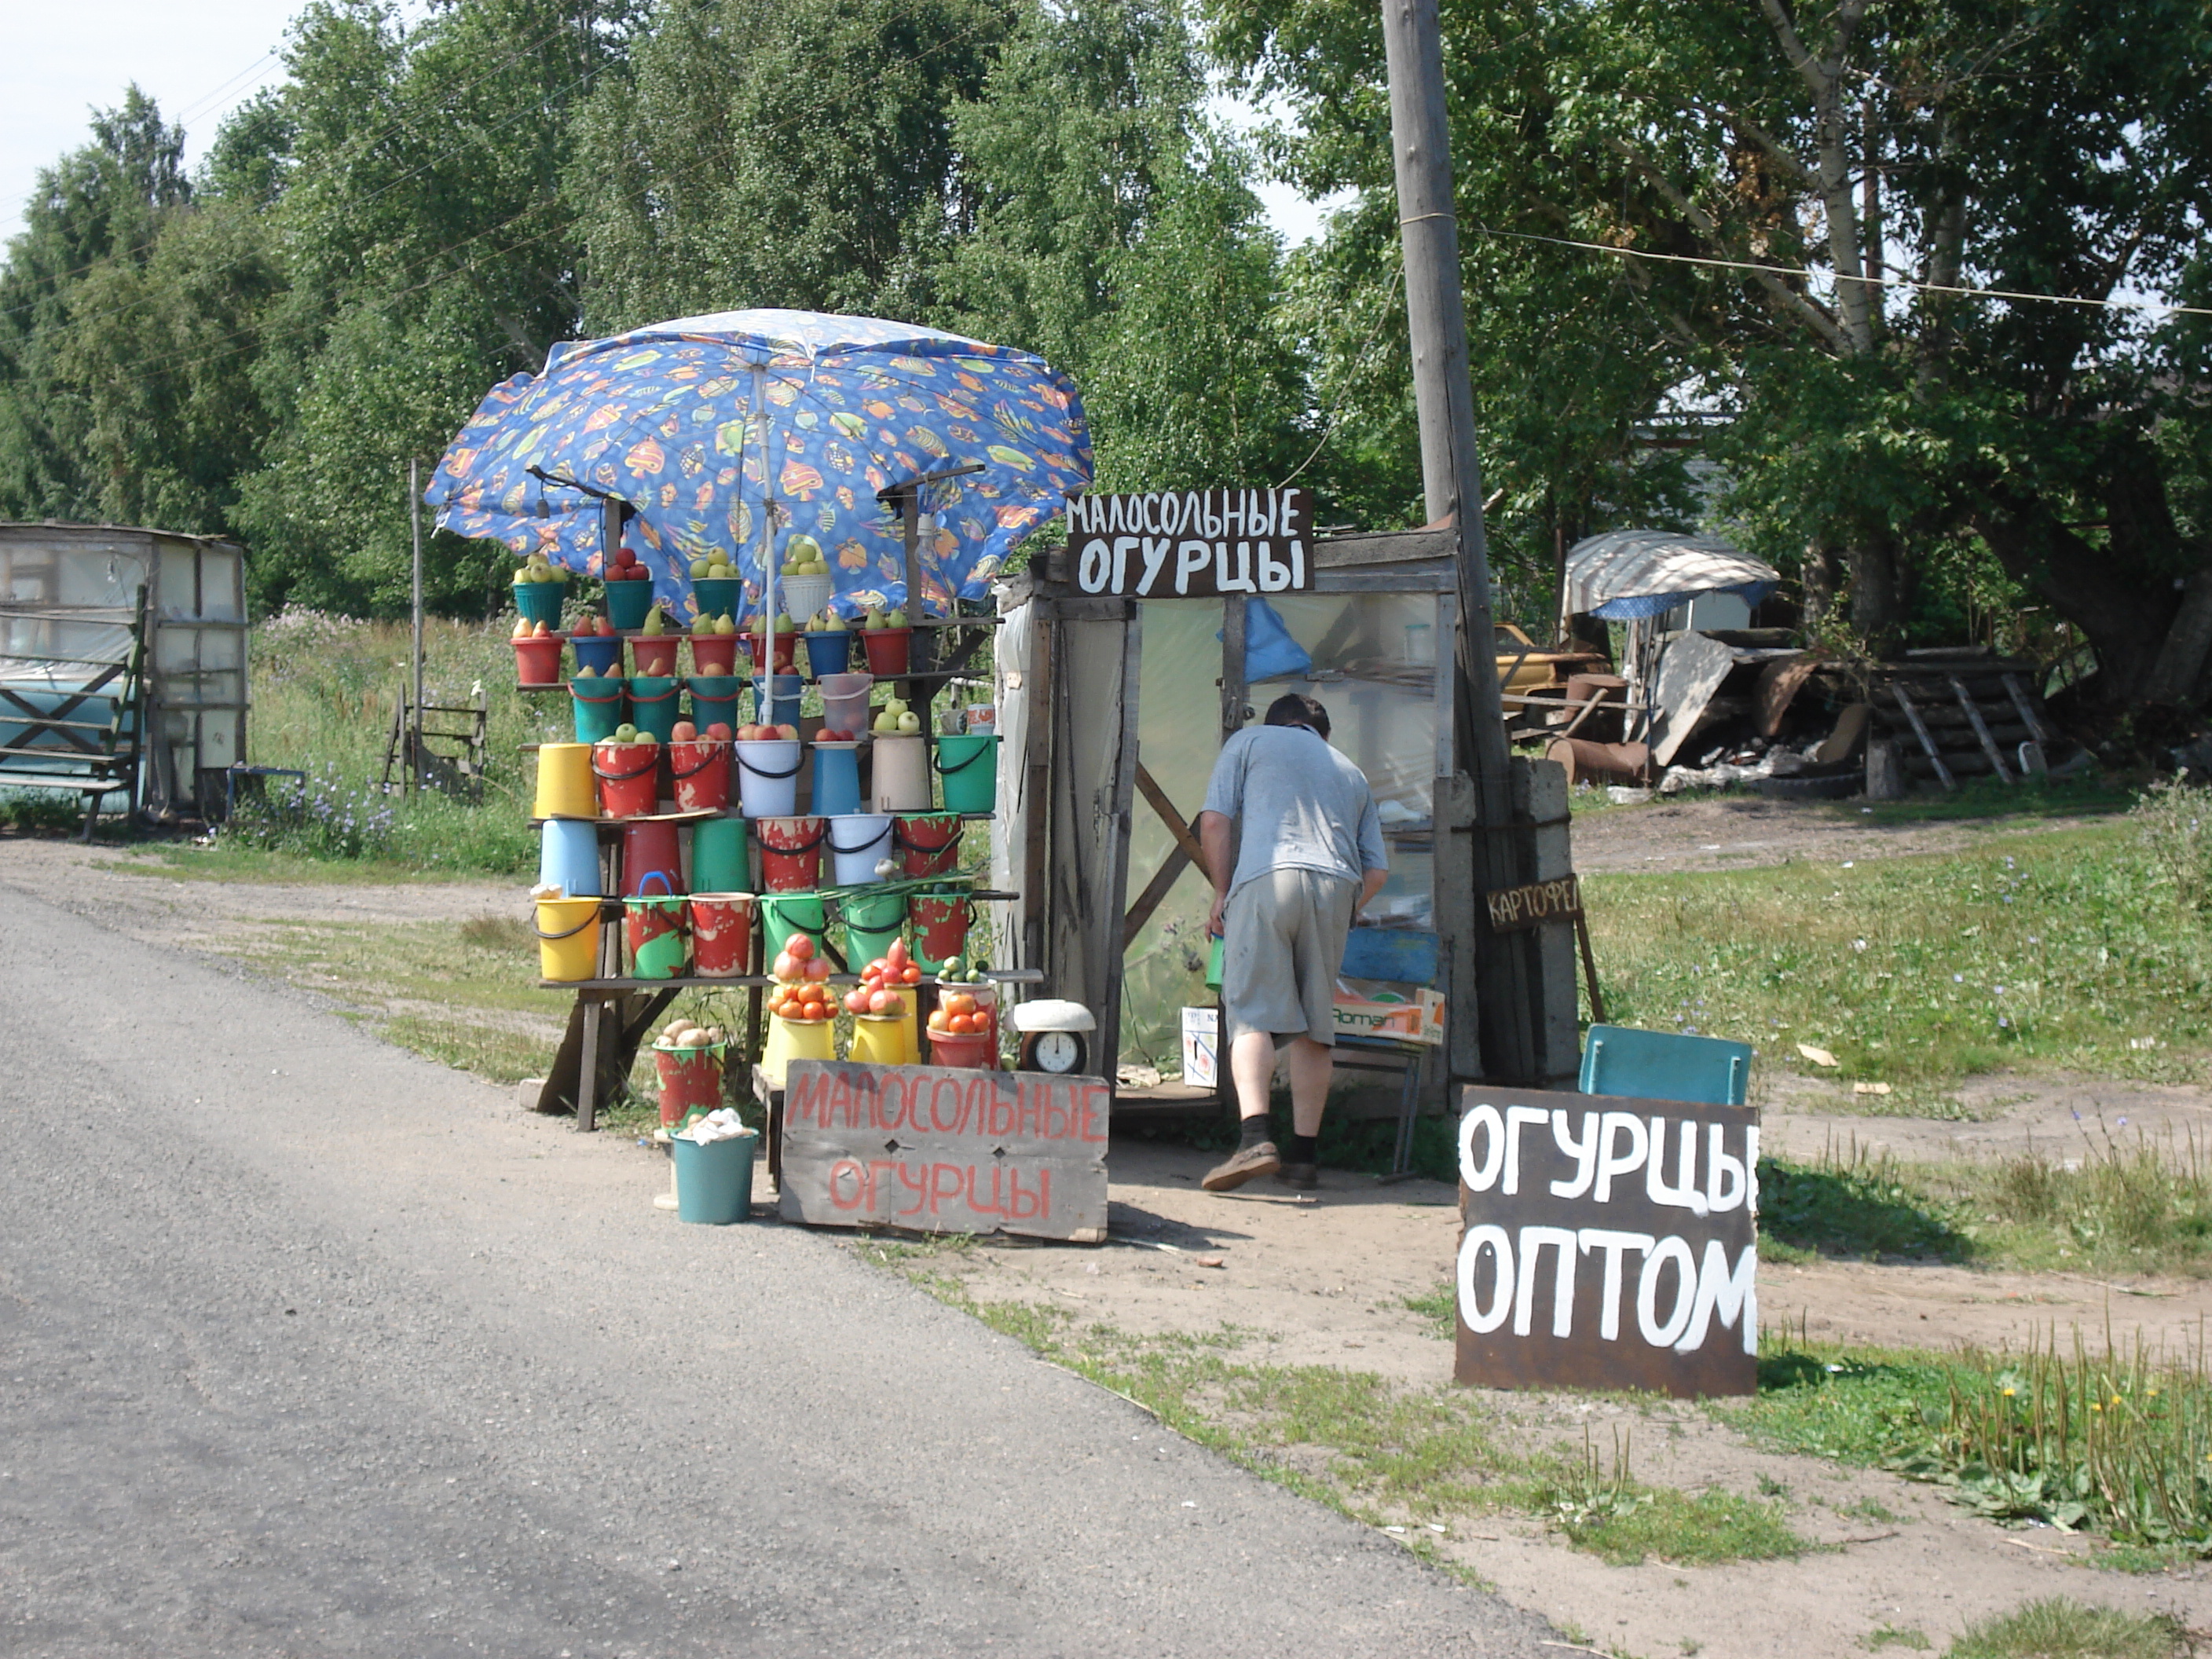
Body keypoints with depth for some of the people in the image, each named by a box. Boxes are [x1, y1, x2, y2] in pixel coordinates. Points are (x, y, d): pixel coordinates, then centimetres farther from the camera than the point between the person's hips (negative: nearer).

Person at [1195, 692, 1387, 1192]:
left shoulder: (1251, 740, 22)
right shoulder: (1350, 771, 32)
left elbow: (1214, 821, 8)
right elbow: (1377, 869, 22)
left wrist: (1222, 893, 16)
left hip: (1267, 876, -3)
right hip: (1336, 887, 4)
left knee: (1252, 1011, -9)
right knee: (1315, 1024, 8)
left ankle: (1254, 1137, -27)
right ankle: (1303, 1154, 6)